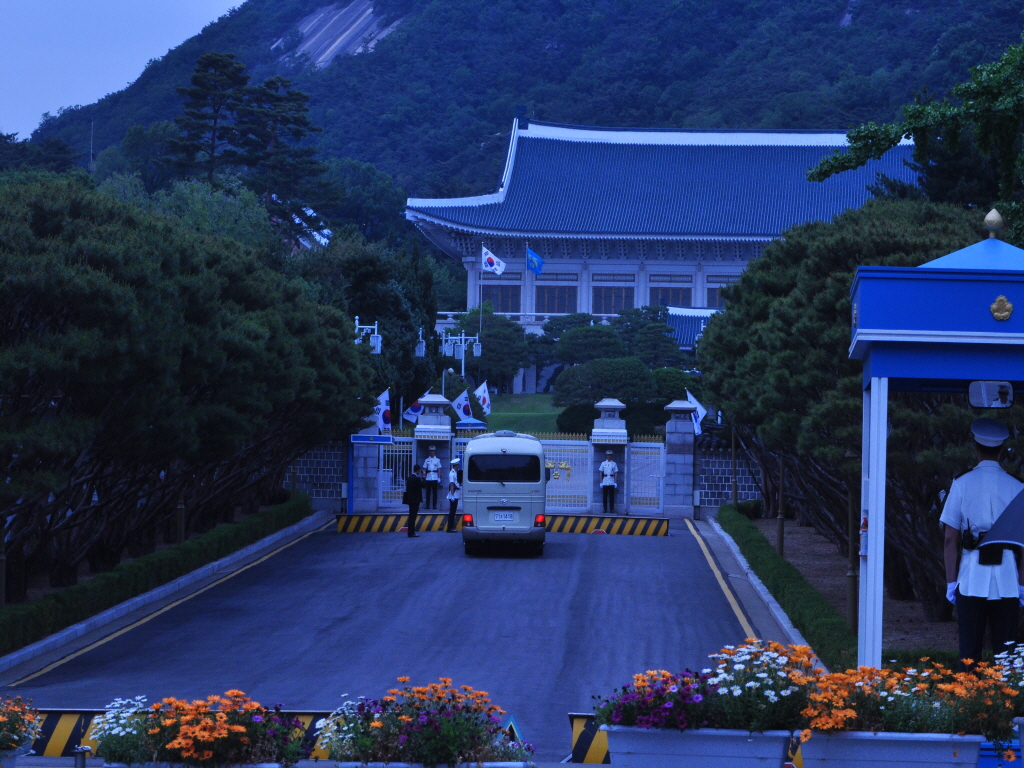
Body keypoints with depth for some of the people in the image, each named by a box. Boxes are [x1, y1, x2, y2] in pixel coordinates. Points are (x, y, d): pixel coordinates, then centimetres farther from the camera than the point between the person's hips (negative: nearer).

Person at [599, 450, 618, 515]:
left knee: (612, 496, -3)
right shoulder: (603, 463, 9)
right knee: (604, 496, 0)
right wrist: (601, 482, 2)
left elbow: (616, 473, 6)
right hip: (605, 482, 1)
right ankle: (605, 510, 5)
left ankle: (611, 509, 0)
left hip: (611, 482, -1)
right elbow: (601, 473, 9)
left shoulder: (614, 464, 7)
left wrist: (615, 482, -1)